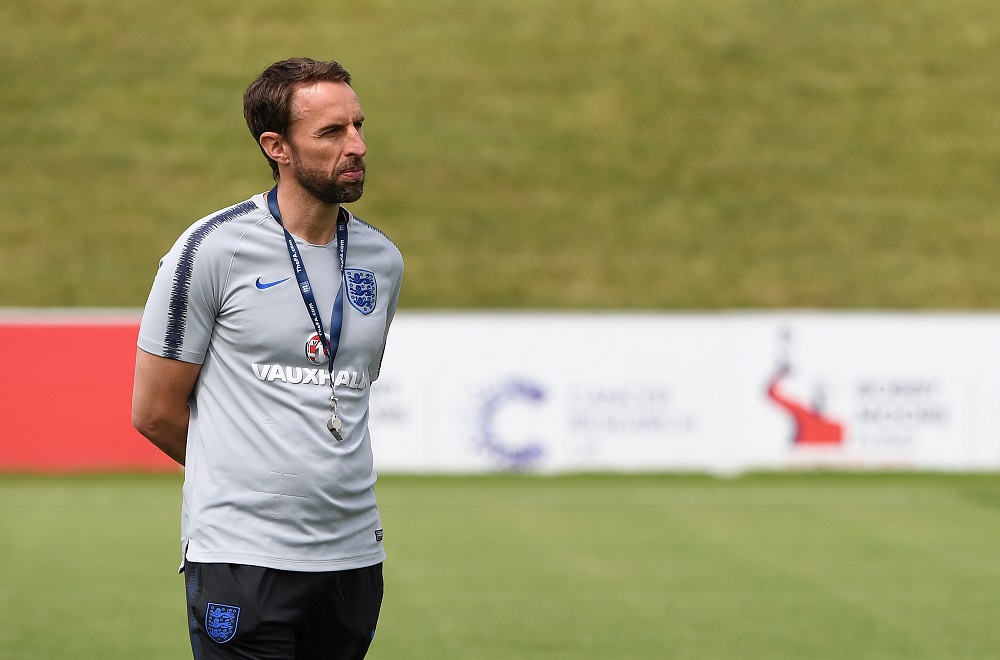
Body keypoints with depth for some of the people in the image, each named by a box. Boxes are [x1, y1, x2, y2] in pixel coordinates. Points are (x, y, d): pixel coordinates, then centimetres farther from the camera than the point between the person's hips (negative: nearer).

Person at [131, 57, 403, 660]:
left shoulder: (382, 260, 10)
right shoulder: (212, 249, -7)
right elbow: (155, 412, -1)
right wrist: (248, 479, 9)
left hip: (354, 555, 5)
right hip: (244, 558, -5)